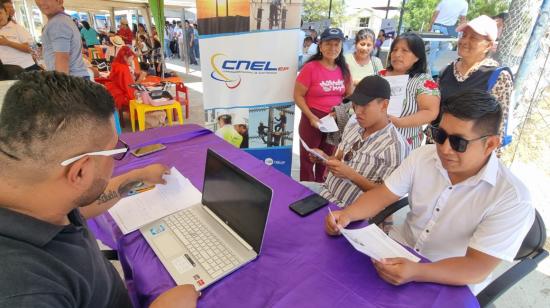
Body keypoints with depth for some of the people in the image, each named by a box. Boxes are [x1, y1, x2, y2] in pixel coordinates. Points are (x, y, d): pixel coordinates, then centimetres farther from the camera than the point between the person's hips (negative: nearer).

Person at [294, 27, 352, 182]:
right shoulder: (311, 67, -13)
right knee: (308, 159, 9)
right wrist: (311, 116, -21)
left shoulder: (344, 69, 2)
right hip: (313, 119, -5)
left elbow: (349, 94, 12)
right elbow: (298, 95, -13)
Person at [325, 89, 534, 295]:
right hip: (399, 249, 4)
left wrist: (417, 272, -41)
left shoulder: (513, 199, -21)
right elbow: (382, 195, -6)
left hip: (449, 284, -3)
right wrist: (346, 214, -24)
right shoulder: (423, 156, -9)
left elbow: (477, 268, -25)